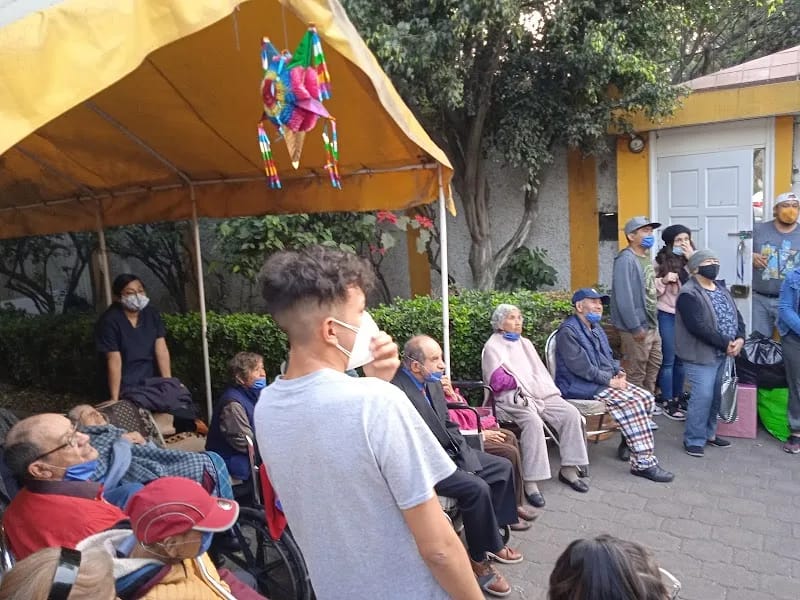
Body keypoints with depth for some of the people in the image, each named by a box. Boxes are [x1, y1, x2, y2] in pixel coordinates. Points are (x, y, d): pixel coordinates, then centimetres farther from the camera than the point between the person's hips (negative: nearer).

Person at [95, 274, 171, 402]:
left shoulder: (152, 314, 0)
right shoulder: (109, 321, -13)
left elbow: (161, 350, -5)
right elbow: (114, 361, -17)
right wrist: (114, 399, -17)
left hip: (150, 383, 4)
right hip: (124, 387, -4)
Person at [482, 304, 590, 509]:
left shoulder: (525, 343, 25)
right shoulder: (493, 346, 2)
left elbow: (540, 371, 19)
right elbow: (497, 381, -9)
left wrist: (547, 389, 0)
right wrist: (522, 382, -4)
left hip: (540, 392, 7)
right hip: (513, 397, -7)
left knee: (571, 413, -15)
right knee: (533, 421, -34)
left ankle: (568, 469, -5)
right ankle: (530, 482, -31)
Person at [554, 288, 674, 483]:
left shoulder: (596, 328, 18)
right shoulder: (568, 331, -13)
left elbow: (608, 356, 26)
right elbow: (581, 367, -21)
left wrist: (619, 372, 5)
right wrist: (610, 380, -20)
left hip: (606, 381, 9)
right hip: (582, 386, -9)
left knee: (647, 398, -7)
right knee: (632, 402, -24)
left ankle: (629, 441, 11)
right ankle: (643, 463, -21)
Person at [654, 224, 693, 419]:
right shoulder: (661, 261, -4)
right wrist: (664, 280, -19)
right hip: (667, 315, -4)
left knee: (682, 359, 13)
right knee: (668, 360, 1)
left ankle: (678, 396, 27)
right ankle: (667, 402, 10)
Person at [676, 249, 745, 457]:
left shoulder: (722, 289, 14)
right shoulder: (689, 294, -16)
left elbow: (736, 315, 12)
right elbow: (698, 327, -23)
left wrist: (740, 338, -7)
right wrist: (725, 344, -19)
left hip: (722, 354, 9)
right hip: (701, 356, -9)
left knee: (716, 396, 15)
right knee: (702, 397, -8)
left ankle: (709, 433, 29)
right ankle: (694, 440, 3)